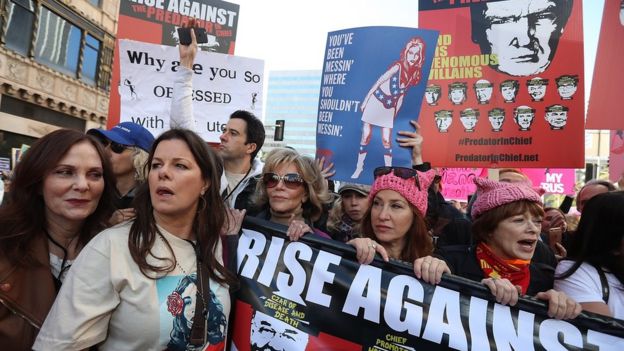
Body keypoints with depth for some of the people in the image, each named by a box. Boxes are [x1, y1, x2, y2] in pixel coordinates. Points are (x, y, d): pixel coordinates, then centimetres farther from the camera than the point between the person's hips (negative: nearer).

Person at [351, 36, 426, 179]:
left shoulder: (415, 74, 2)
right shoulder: (397, 67, -15)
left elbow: (401, 94, 10)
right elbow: (379, 82, -11)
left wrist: (396, 112, 10)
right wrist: (365, 101, -10)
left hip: (389, 107, 4)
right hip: (376, 101, -4)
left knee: (386, 140, 0)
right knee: (366, 136, -1)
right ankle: (359, 167, 11)